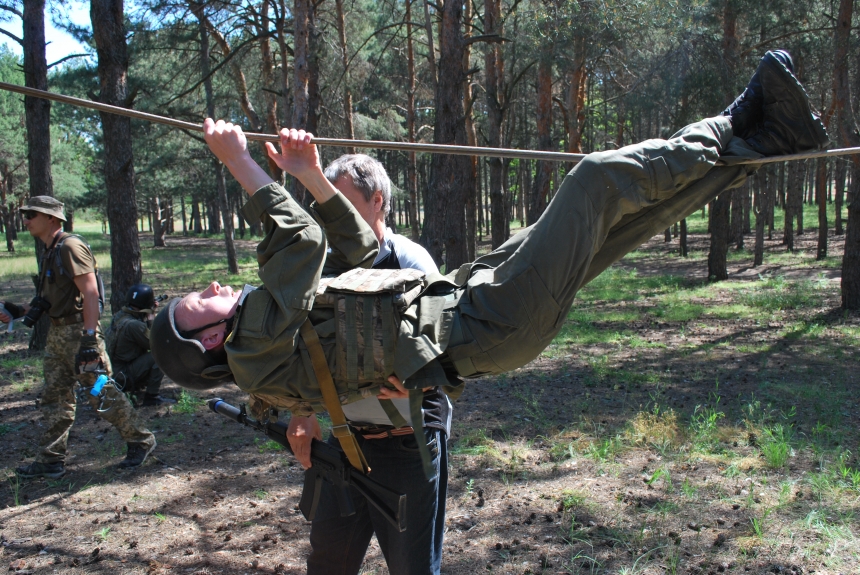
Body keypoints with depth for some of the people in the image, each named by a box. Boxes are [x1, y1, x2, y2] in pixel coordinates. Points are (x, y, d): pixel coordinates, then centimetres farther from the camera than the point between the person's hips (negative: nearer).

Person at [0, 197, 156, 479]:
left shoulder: (70, 247, -13)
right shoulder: (50, 253, 17)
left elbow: (90, 294, -21)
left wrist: (89, 339, -26)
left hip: (78, 331, -10)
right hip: (57, 332, 10)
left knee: (101, 393, -3)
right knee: (54, 398, 10)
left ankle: (141, 440, 11)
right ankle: (50, 460, 17)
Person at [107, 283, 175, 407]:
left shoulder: (119, 316, 4)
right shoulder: (133, 325, -24)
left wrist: (149, 316, 7)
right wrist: (151, 318, -6)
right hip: (124, 376, -10)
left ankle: (137, 390, 22)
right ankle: (151, 397, -13)